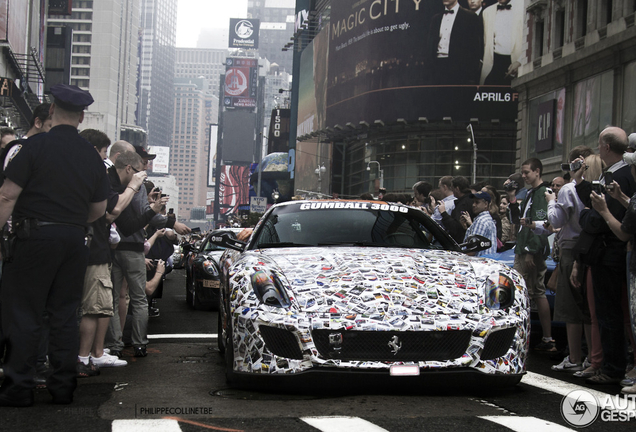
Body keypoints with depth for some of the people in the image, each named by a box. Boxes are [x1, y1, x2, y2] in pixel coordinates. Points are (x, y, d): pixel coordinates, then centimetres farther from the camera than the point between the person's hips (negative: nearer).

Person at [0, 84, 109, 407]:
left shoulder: (36, 146, -7)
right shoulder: (92, 156, 9)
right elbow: (99, 209, 15)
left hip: (36, 236, -5)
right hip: (74, 241, 5)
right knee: (65, 314, 11)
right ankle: (63, 386, 14)